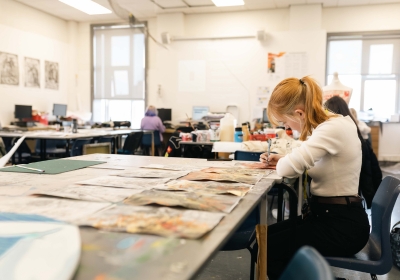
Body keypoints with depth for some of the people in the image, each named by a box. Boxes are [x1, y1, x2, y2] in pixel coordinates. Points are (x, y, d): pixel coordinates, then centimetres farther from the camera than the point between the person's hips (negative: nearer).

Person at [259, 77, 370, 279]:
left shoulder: (334, 128, -24)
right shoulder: (328, 124, 6)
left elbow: (288, 168, -31)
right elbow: (304, 161, 18)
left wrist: (281, 162, -9)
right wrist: (281, 159, 2)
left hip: (342, 224, -9)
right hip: (326, 214, 9)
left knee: (267, 248, -6)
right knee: (265, 236, 9)